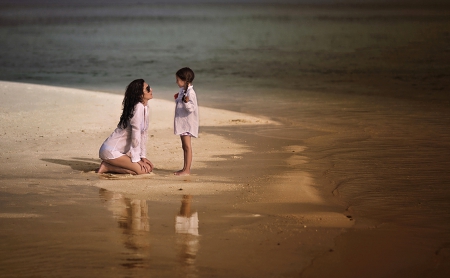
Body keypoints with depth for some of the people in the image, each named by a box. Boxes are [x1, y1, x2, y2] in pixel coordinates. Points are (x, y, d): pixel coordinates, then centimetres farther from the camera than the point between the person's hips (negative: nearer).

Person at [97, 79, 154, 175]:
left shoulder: (145, 108, 8)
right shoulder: (138, 107, -20)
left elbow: (143, 133, 11)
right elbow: (136, 134, -22)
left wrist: (143, 156, 7)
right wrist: (136, 159, -19)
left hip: (123, 151, 10)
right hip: (111, 151, -10)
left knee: (149, 167, 6)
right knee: (142, 170, -17)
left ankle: (111, 164, 12)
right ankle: (107, 167, -6)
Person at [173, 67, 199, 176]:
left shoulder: (190, 93, -18)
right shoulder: (182, 91, 12)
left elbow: (191, 108, -25)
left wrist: (186, 102, -41)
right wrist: (178, 99, 33)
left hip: (187, 123, -10)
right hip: (182, 123, 10)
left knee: (187, 146, -8)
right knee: (184, 146, 14)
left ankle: (187, 170, -6)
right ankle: (185, 168, 20)